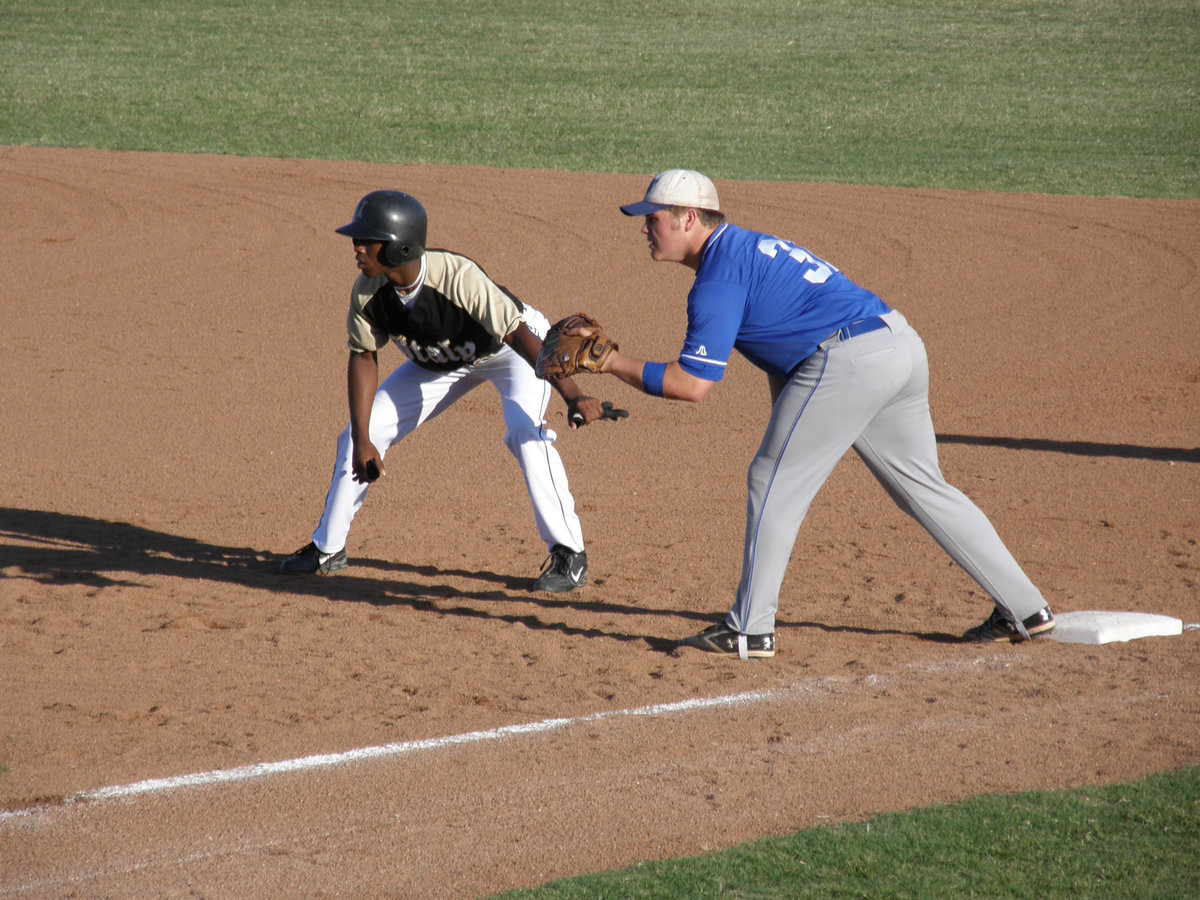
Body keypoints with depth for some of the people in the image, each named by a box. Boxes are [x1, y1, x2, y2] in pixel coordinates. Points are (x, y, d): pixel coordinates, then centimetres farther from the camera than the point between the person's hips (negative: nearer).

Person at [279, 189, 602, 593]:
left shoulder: (457, 277, -40)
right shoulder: (367, 291, -24)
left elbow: (519, 335, -41)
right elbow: (364, 357, -10)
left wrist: (572, 394, -51)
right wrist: (363, 439, -16)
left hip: (510, 349, -6)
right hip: (441, 363, 6)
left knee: (524, 432, -31)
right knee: (357, 438, 2)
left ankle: (569, 555, -18)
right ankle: (327, 549, 19)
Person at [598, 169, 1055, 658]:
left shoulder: (718, 274, -5)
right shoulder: (750, 247, 25)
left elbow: (692, 383, -10)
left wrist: (613, 362, 0)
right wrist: (783, 435, 23)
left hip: (849, 361, -10)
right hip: (904, 345, 10)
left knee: (772, 481, 2)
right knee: (923, 487, 18)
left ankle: (748, 631, 6)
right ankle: (1024, 608, 20)